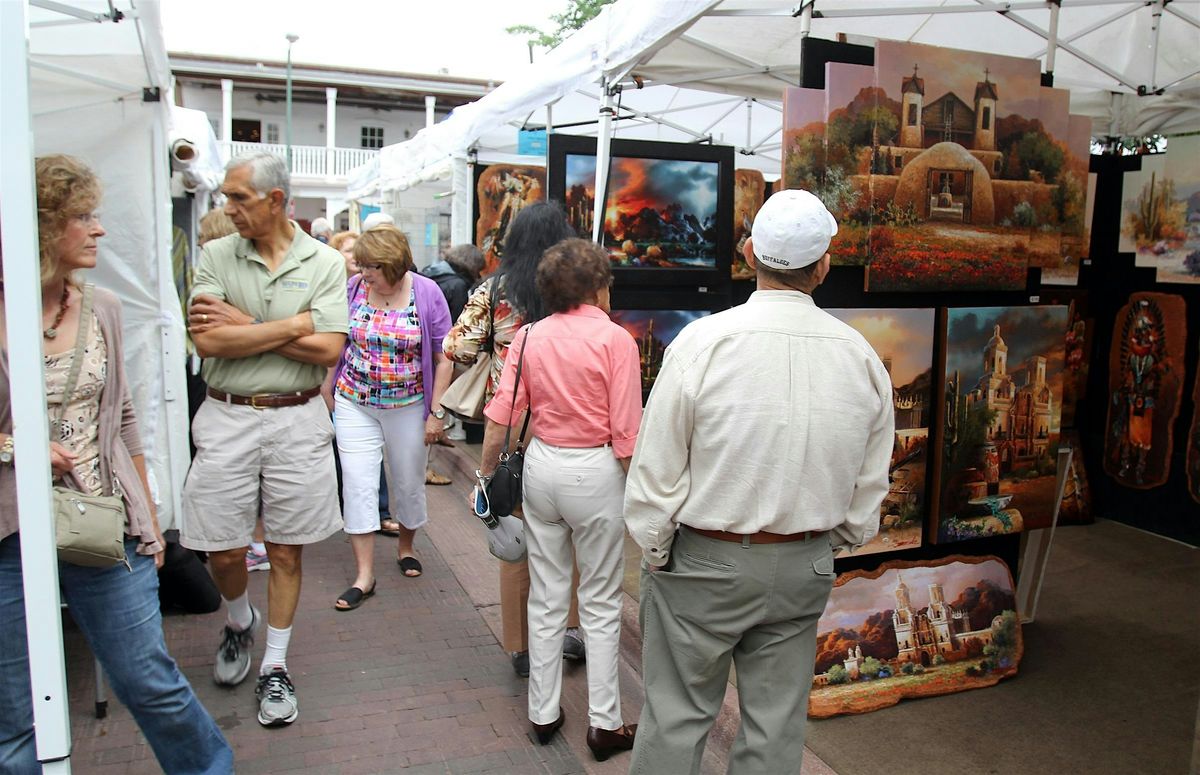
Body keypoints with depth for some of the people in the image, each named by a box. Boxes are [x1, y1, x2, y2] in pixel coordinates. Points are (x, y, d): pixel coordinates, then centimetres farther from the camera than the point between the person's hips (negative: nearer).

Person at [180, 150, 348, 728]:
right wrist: (295, 323, -13)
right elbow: (209, 341, -12)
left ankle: (275, 667, 26)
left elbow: (328, 350, -11)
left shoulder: (325, 262, -1)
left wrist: (246, 325, -11)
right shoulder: (215, 256, 1)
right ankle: (239, 622, 40)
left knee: (286, 550, 9)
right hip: (227, 418, 1)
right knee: (222, 550, 6)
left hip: (298, 420, -1)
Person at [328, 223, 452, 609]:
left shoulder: (427, 293, -10)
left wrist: (436, 413, -9)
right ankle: (364, 574, 5)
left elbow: (442, 359, -7)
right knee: (358, 484, -3)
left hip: (408, 406, -1)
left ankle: (406, 545, 39)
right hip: (354, 404, 1)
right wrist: (328, 394, 7)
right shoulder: (353, 288, -5)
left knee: (409, 482, 13)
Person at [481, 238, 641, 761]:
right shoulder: (615, 339, -12)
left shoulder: (529, 336, 0)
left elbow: (500, 415, -2)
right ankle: (604, 723, 20)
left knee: (546, 598, 17)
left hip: (541, 464, 4)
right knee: (600, 604, 10)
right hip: (595, 471, -4)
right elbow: (625, 434, -14)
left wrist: (486, 474, 9)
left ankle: (543, 714, 29)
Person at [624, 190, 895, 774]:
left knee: (677, 717, 12)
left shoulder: (702, 342, -16)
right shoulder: (861, 355, -4)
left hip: (705, 563, -3)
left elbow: (656, 471, -13)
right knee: (777, 725, 17)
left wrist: (653, 552, 1)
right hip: (804, 569, 4)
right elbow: (870, 485, 6)